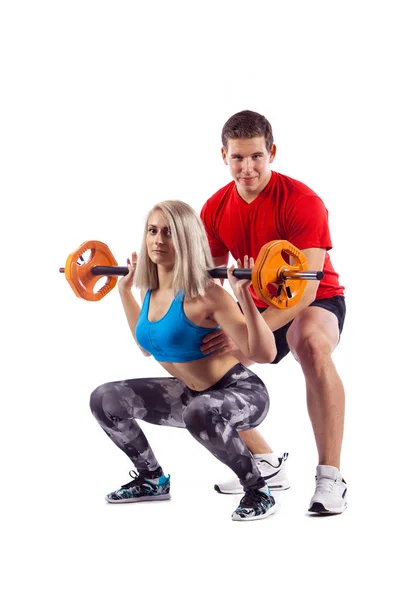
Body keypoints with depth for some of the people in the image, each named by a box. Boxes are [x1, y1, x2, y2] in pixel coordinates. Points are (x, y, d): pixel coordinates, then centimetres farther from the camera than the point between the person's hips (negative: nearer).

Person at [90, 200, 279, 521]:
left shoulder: (205, 294, -25)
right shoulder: (150, 290, -2)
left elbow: (264, 353, -29)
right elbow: (148, 346, 19)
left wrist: (244, 294, -38)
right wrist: (124, 290, 17)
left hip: (242, 393, -8)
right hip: (192, 393, 8)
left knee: (199, 413, -41)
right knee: (104, 399, 4)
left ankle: (259, 491, -18)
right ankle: (153, 480, 22)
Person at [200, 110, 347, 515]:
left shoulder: (301, 202, -25)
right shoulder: (215, 210, -7)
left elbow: (305, 289, -31)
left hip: (316, 302, -7)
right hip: (258, 307, 7)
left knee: (311, 343, -40)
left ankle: (330, 477, -36)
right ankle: (265, 465, 14)